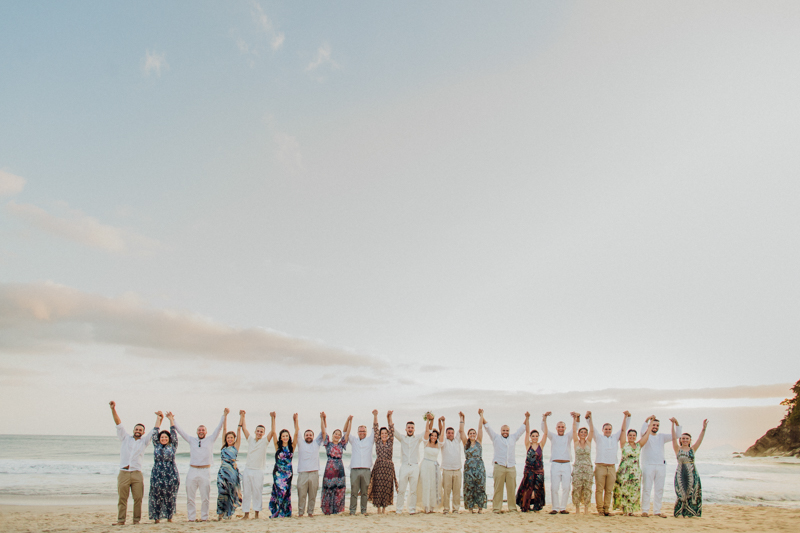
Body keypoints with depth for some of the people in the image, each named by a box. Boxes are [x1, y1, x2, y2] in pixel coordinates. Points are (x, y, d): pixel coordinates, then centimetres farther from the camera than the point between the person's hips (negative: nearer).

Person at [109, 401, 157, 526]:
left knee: (138, 498, -2)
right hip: (123, 473, -1)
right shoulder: (125, 438, 14)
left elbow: (155, 431, 17)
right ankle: (121, 520, 8)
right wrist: (113, 409, -1)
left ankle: (136, 520, 4)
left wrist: (158, 418, 17)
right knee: (122, 498, 1)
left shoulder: (144, 441, 15)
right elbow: (119, 424, 7)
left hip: (137, 474, 1)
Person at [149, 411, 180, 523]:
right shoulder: (156, 446, 11)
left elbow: (174, 433, 5)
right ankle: (156, 517, 6)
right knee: (157, 496, -1)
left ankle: (169, 517, 9)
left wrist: (171, 419, 8)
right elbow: (154, 433, 11)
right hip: (157, 475, 1)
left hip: (171, 475, -1)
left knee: (170, 496, 1)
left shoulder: (172, 446, 8)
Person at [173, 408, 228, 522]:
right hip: (192, 471, 2)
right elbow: (180, 431, 17)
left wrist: (224, 415, -3)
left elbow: (218, 428, 6)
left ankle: (204, 517, 9)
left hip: (204, 471, -1)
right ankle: (191, 517, 11)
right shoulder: (191, 440, 15)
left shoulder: (210, 440, 11)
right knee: (190, 497, 3)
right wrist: (172, 420, 14)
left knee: (205, 497, 0)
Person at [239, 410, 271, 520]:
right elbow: (244, 428, 7)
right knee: (246, 492, 5)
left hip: (258, 471, -3)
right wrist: (242, 416, 2)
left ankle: (257, 513, 6)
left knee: (257, 493, -2)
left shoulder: (265, 441, 3)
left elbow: (272, 432, -9)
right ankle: (246, 513, 12)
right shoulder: (250, 439, 10)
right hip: (247, 470, 3)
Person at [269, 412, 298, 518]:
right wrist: (273, 418, -8)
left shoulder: (292, 447, 6)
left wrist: (296, 420, -2)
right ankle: (277, 512, -2)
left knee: (287, 492, 4)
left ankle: (286, 512, 12)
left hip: (288, 472, 2)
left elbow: (296, 433, 0)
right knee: (281, 490, -11)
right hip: (278, 472, -2)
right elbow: (273, 432, -5)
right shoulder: (278, 446, 2)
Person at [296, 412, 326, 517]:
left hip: (314, 473, 1)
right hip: (302, 473, -1)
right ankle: (301, 512, 9)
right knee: (301, 494, -2)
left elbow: (323, 432, 8)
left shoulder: (316, 443, 14)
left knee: (313, 495, 3)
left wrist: (322, 419, 0)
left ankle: (310, 511, 13)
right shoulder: (300, 444, 12)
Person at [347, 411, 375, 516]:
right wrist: (350, 421, -3)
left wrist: (375, 416, 1)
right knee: (354, 491, -1)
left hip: (366, 470, 0)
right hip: (354, 470, 0)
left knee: (364, 492, 3)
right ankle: (352, 511, 4)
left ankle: (364, 510, 11)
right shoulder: (353, 440, 16)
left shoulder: (369, 440, 15)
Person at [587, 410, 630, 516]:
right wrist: (589, 417, -12)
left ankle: (606, 509, 9)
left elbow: (623, 429, 13)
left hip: (612, 467, 3)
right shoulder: (599, 437, 10)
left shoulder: (615, 437, 17)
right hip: (600, 466, -3)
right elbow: (592, 429, 0)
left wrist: (626, 417, 5)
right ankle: (600, 509, 0)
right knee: (599, 489, -5)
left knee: (609, 490, 3)